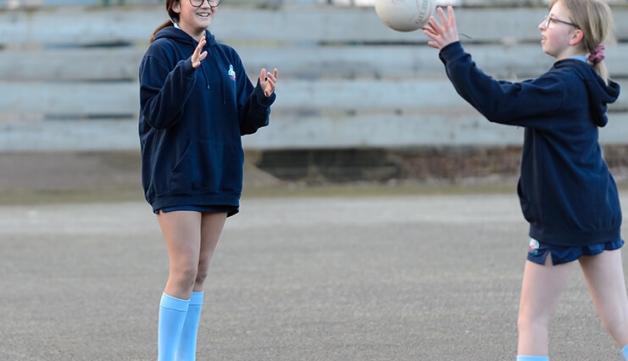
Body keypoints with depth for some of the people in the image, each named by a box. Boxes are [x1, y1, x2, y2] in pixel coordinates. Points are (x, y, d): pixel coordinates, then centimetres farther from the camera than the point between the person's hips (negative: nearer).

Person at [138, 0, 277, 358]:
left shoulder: (227, 57, 11)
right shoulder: (162, 52, -7)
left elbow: (245, 121, 11)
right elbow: (156, 114, -17)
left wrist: (263, 97, -9)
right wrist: (185, 72, -29)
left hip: (218, 177, 6)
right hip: (176, 177, -6)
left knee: (200, 272, 10)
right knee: (185, 270, -13)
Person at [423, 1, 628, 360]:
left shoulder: (564, 85, -19)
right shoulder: (582, 82, 11)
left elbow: (497, 102, -27)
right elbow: (512, 97, 20)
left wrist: (452, 51, -23)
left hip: (563, 219, -9)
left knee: (533, 321, 2)